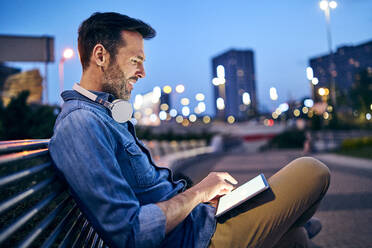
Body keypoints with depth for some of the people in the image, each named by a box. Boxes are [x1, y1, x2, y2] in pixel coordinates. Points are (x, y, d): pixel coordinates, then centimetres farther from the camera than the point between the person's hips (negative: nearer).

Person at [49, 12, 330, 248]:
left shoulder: (104, 113, 12)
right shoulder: (79, 122, -23)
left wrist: (204, 188, 6)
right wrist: (199, 192, -16)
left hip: (193, 217, 10)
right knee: (312, 171, 1)